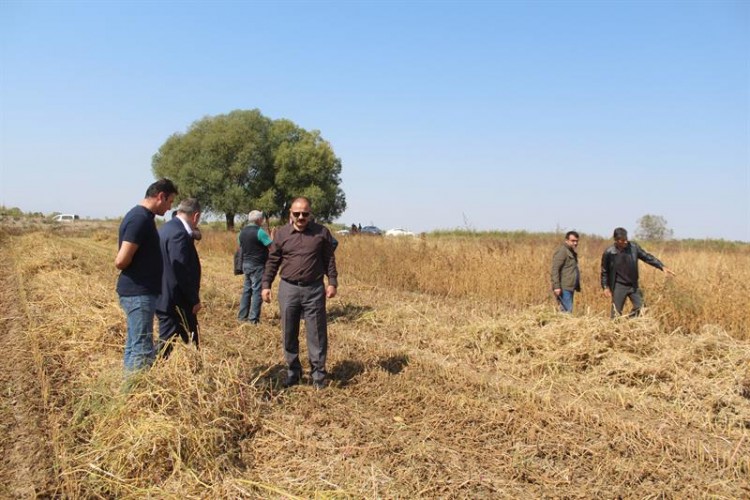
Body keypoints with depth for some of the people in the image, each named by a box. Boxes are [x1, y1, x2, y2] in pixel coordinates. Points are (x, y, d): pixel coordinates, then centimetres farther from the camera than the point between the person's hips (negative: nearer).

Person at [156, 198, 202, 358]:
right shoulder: (179, 234, -20)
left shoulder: (166, 228, 12)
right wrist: (194, 300, -17)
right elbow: (182, 271, -23)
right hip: (175, 301, -10)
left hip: (166, 297, 10)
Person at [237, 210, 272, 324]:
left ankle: (242, 316, 16)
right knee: (257, 291, -3)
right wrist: (272, 237, 1)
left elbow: (240, 246, 18)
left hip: (246, 264, 8)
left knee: (247, 290, 14)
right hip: (257, 265, -8)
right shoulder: (259, 231, -14)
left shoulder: (242, 232, 10)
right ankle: (254, 319, -4)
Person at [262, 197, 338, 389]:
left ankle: (318, 374, 15)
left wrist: (332, 282, -1)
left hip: (314, 289, -1)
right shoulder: (281, 233, 3)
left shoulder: (321, 233, 0)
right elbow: (272, 261, 7)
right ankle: (293, 372, 25)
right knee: (289, 335, 10)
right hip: (288, 289, 2)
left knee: (317, 334, 3)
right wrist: (266, 285, 3)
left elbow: (329, 259, 6)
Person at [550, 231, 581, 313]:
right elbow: (555, 269, -19)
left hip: (570, 287, 10)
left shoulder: (572, 252, 19)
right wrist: (557, 286, -25)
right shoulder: (562, 251, -11)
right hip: (564, 288, -10)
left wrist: (577, 286, 20)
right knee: (567, 311, -13)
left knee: (567, 311, 11)